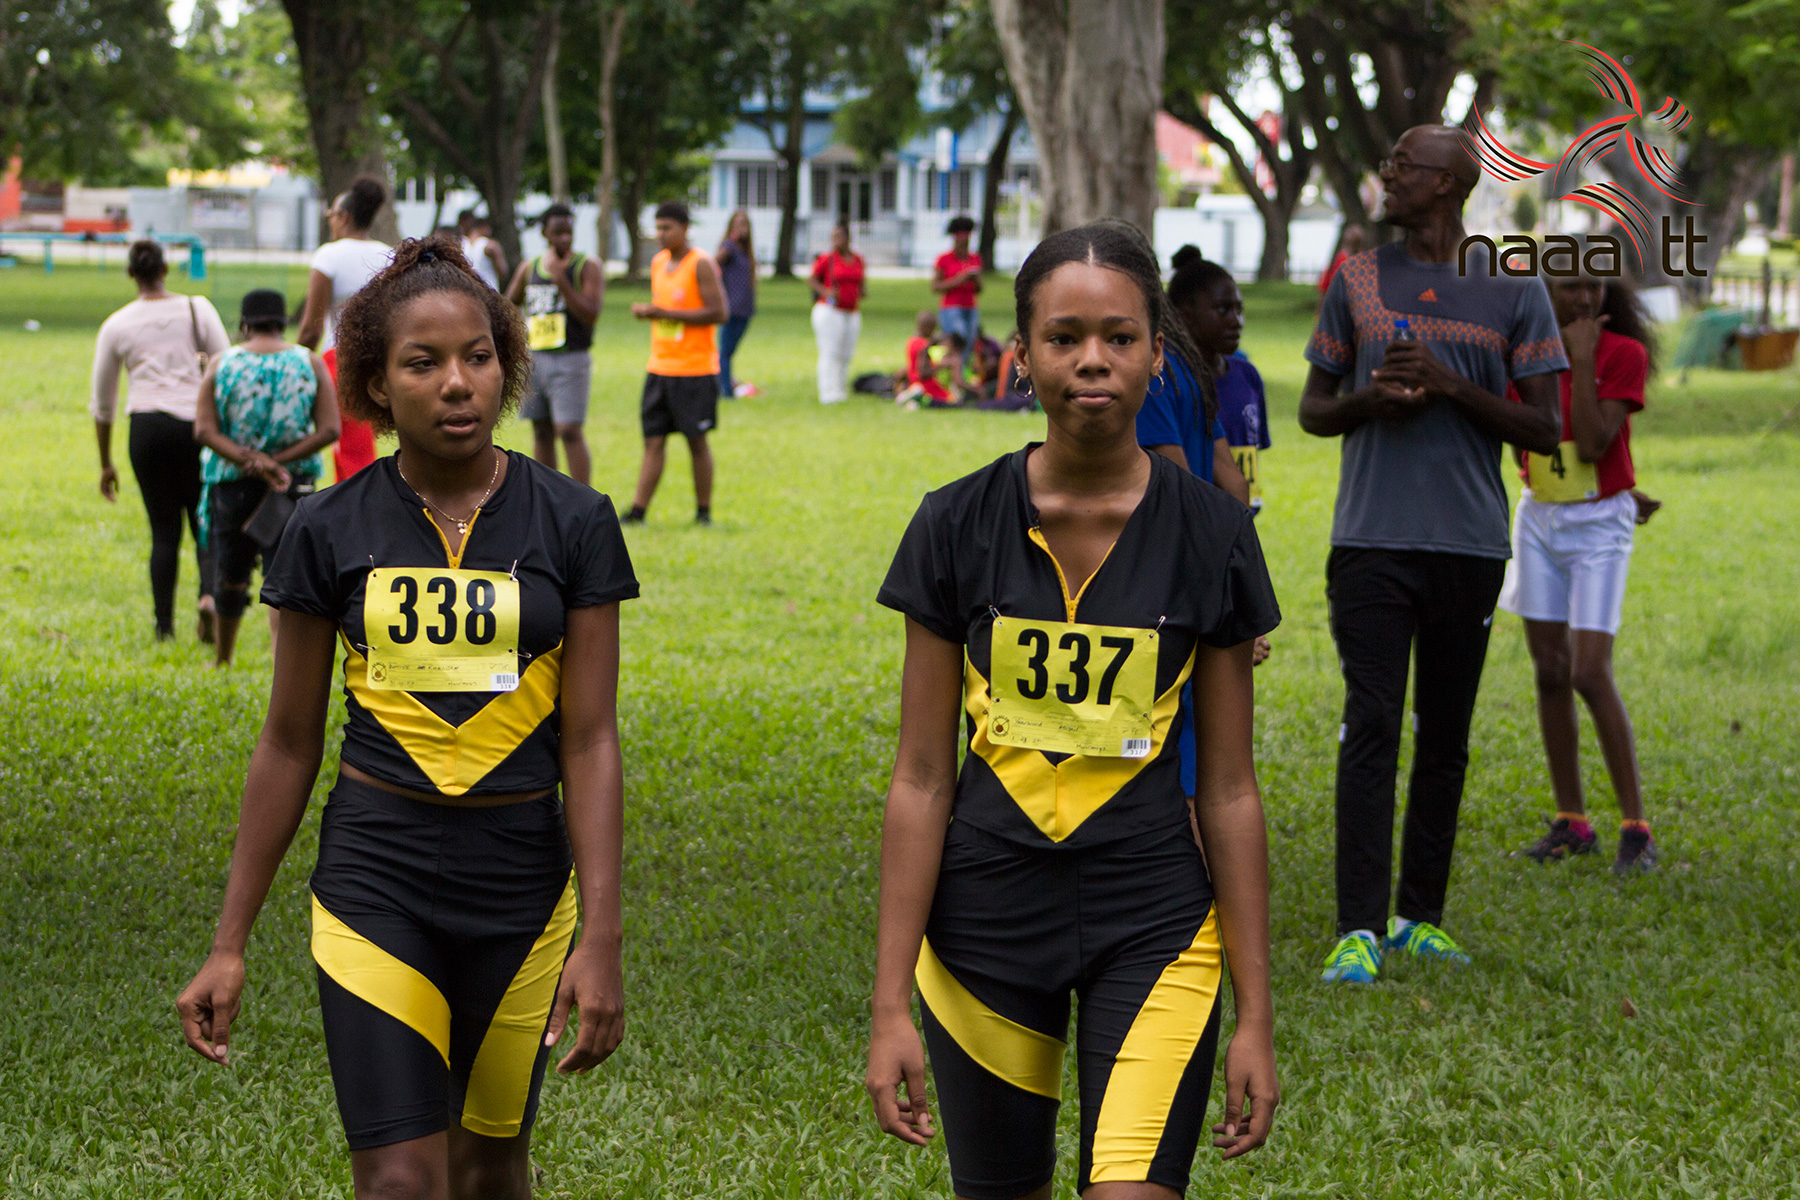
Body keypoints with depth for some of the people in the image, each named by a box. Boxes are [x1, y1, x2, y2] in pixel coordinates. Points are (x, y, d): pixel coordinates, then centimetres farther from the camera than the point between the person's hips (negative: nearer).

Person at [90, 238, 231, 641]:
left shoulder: (116, 326, 8)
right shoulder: (197, 310, 5)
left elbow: (102, 403, 13)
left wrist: (106, 464, 22)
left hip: (147, 427, 1)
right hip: (198, 425, -1)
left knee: (164, 531, 7)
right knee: (206, 524, 7)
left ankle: (164, 624, 4)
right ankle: (209, 593, -20)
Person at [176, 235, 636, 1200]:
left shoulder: (572, 524, -3)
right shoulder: (331, 531, -2)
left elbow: (590, 742, -3)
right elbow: (289, 743, 5)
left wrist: (601, 939, -10)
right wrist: (229, 943, 6)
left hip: (521, 878, 1)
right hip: (375, 877, -1)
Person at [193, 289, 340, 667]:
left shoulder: (222, 364, 0)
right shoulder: (310, 364, 0)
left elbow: (204, 431, -8)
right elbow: (329, 429, -7)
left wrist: (249, 460, -14)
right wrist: (277, 461, -11)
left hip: (232, 481, 1)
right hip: (294, 486, -1)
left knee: (232, 574, 16)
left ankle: (222, 660, 32)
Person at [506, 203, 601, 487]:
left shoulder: (586, 266, -4)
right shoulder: (530, 266, 11)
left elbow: (590, 314, -15)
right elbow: (508, 305, 26)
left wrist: (561, 281, -21)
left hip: (571, 360, -5)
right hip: (535, 358, 5)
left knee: (570, 431, -14)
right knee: (542, 433, 9)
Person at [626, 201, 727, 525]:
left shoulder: (701, 264, -9)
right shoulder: (658, 262, 14)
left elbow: (719, 313, -17)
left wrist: (665, 314, -17)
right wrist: (646, 311, 6)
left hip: (696, 370, -6)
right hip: (659, 367, 6)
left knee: (697, 441, 1)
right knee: (653, 440, 2)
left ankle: (703, 511, 10)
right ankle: (638, 511, 0)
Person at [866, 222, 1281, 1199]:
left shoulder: (1210, 534, -3)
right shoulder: (959, 526, -3)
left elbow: (1230, 789, 1)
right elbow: (921, 779, -1)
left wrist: (1255, 1012, 1)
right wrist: (889, 1006, -4)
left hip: (1153, 923, -1)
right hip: (986, 919, 1)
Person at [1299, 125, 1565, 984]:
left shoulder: (1515, 294, 5)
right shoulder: (1357, 283, 10)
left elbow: (1544, 431, 2)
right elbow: (1313, 409, 16)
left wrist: (1449, 385, -11)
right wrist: (1371, 401, -6)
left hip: (1470, 546, 0)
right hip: (1371, 539, 0)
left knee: (1444, 736, 6)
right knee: (1371, 727, -9)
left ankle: (1421, 918, 16)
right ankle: (1359, 930, -11)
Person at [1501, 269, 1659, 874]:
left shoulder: (1623, 353, -12)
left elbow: (1593, 445, -22)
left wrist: (1581, 359, -22)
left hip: (1599, 524, -5)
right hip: (1538, 517, 5)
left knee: (1591, 675, -13)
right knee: (1550, 671, 6)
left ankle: (1636, 828, -6)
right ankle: (1571, 823, 15)